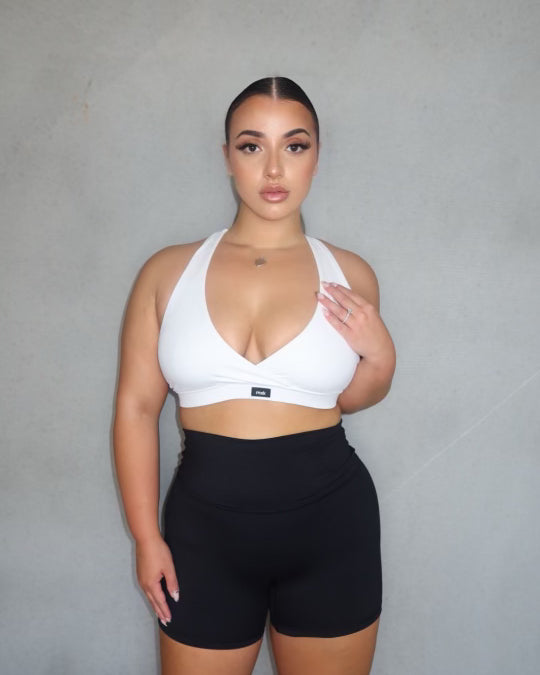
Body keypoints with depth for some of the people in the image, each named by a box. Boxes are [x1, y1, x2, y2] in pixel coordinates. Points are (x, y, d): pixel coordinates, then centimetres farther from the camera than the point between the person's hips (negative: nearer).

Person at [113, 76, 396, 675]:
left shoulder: (348, 275, 0)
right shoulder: (168, 271, -2)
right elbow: (136, 406, 0)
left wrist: (379, 358, -7)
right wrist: (146, 537, -2)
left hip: (331, 524, 1)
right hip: (206, 525, 0)